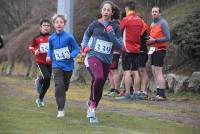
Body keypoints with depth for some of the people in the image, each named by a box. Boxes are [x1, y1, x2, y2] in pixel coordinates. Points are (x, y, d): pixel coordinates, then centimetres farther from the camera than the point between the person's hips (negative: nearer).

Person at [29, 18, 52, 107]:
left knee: (47, 82, 6)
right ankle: (39, 81, 10)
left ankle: (40, 99, 25)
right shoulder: (37, 38, -3)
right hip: (40, 61, -3)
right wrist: (34, 51, -10)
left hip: (50, 62, 3)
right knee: (47, 77, -25)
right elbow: (31, 47, 9)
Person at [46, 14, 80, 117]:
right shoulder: (51, 38, -1)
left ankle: (62, 107, 40)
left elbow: (77, 49, -4)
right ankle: (60, 110, -13)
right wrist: (49, 56, 3)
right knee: (59, 86, -16)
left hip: (68, 66, 0)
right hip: (57, 65, 0)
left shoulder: (69, 37, -11)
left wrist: (71, 55, -20)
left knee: (65, 87, 15)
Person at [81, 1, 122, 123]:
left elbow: (119, 46, -4)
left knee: (99, 86, 9)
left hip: (107, 61, 2)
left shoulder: (115, 27, 1)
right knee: (99, 77, -30)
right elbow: (87, 34, 22)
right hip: (94, 56, -2)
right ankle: (93, 104, -14)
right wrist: (85, 46, 6)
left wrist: (111, 34, -14)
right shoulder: (95, 24, 2)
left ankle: (91, 109, 28)